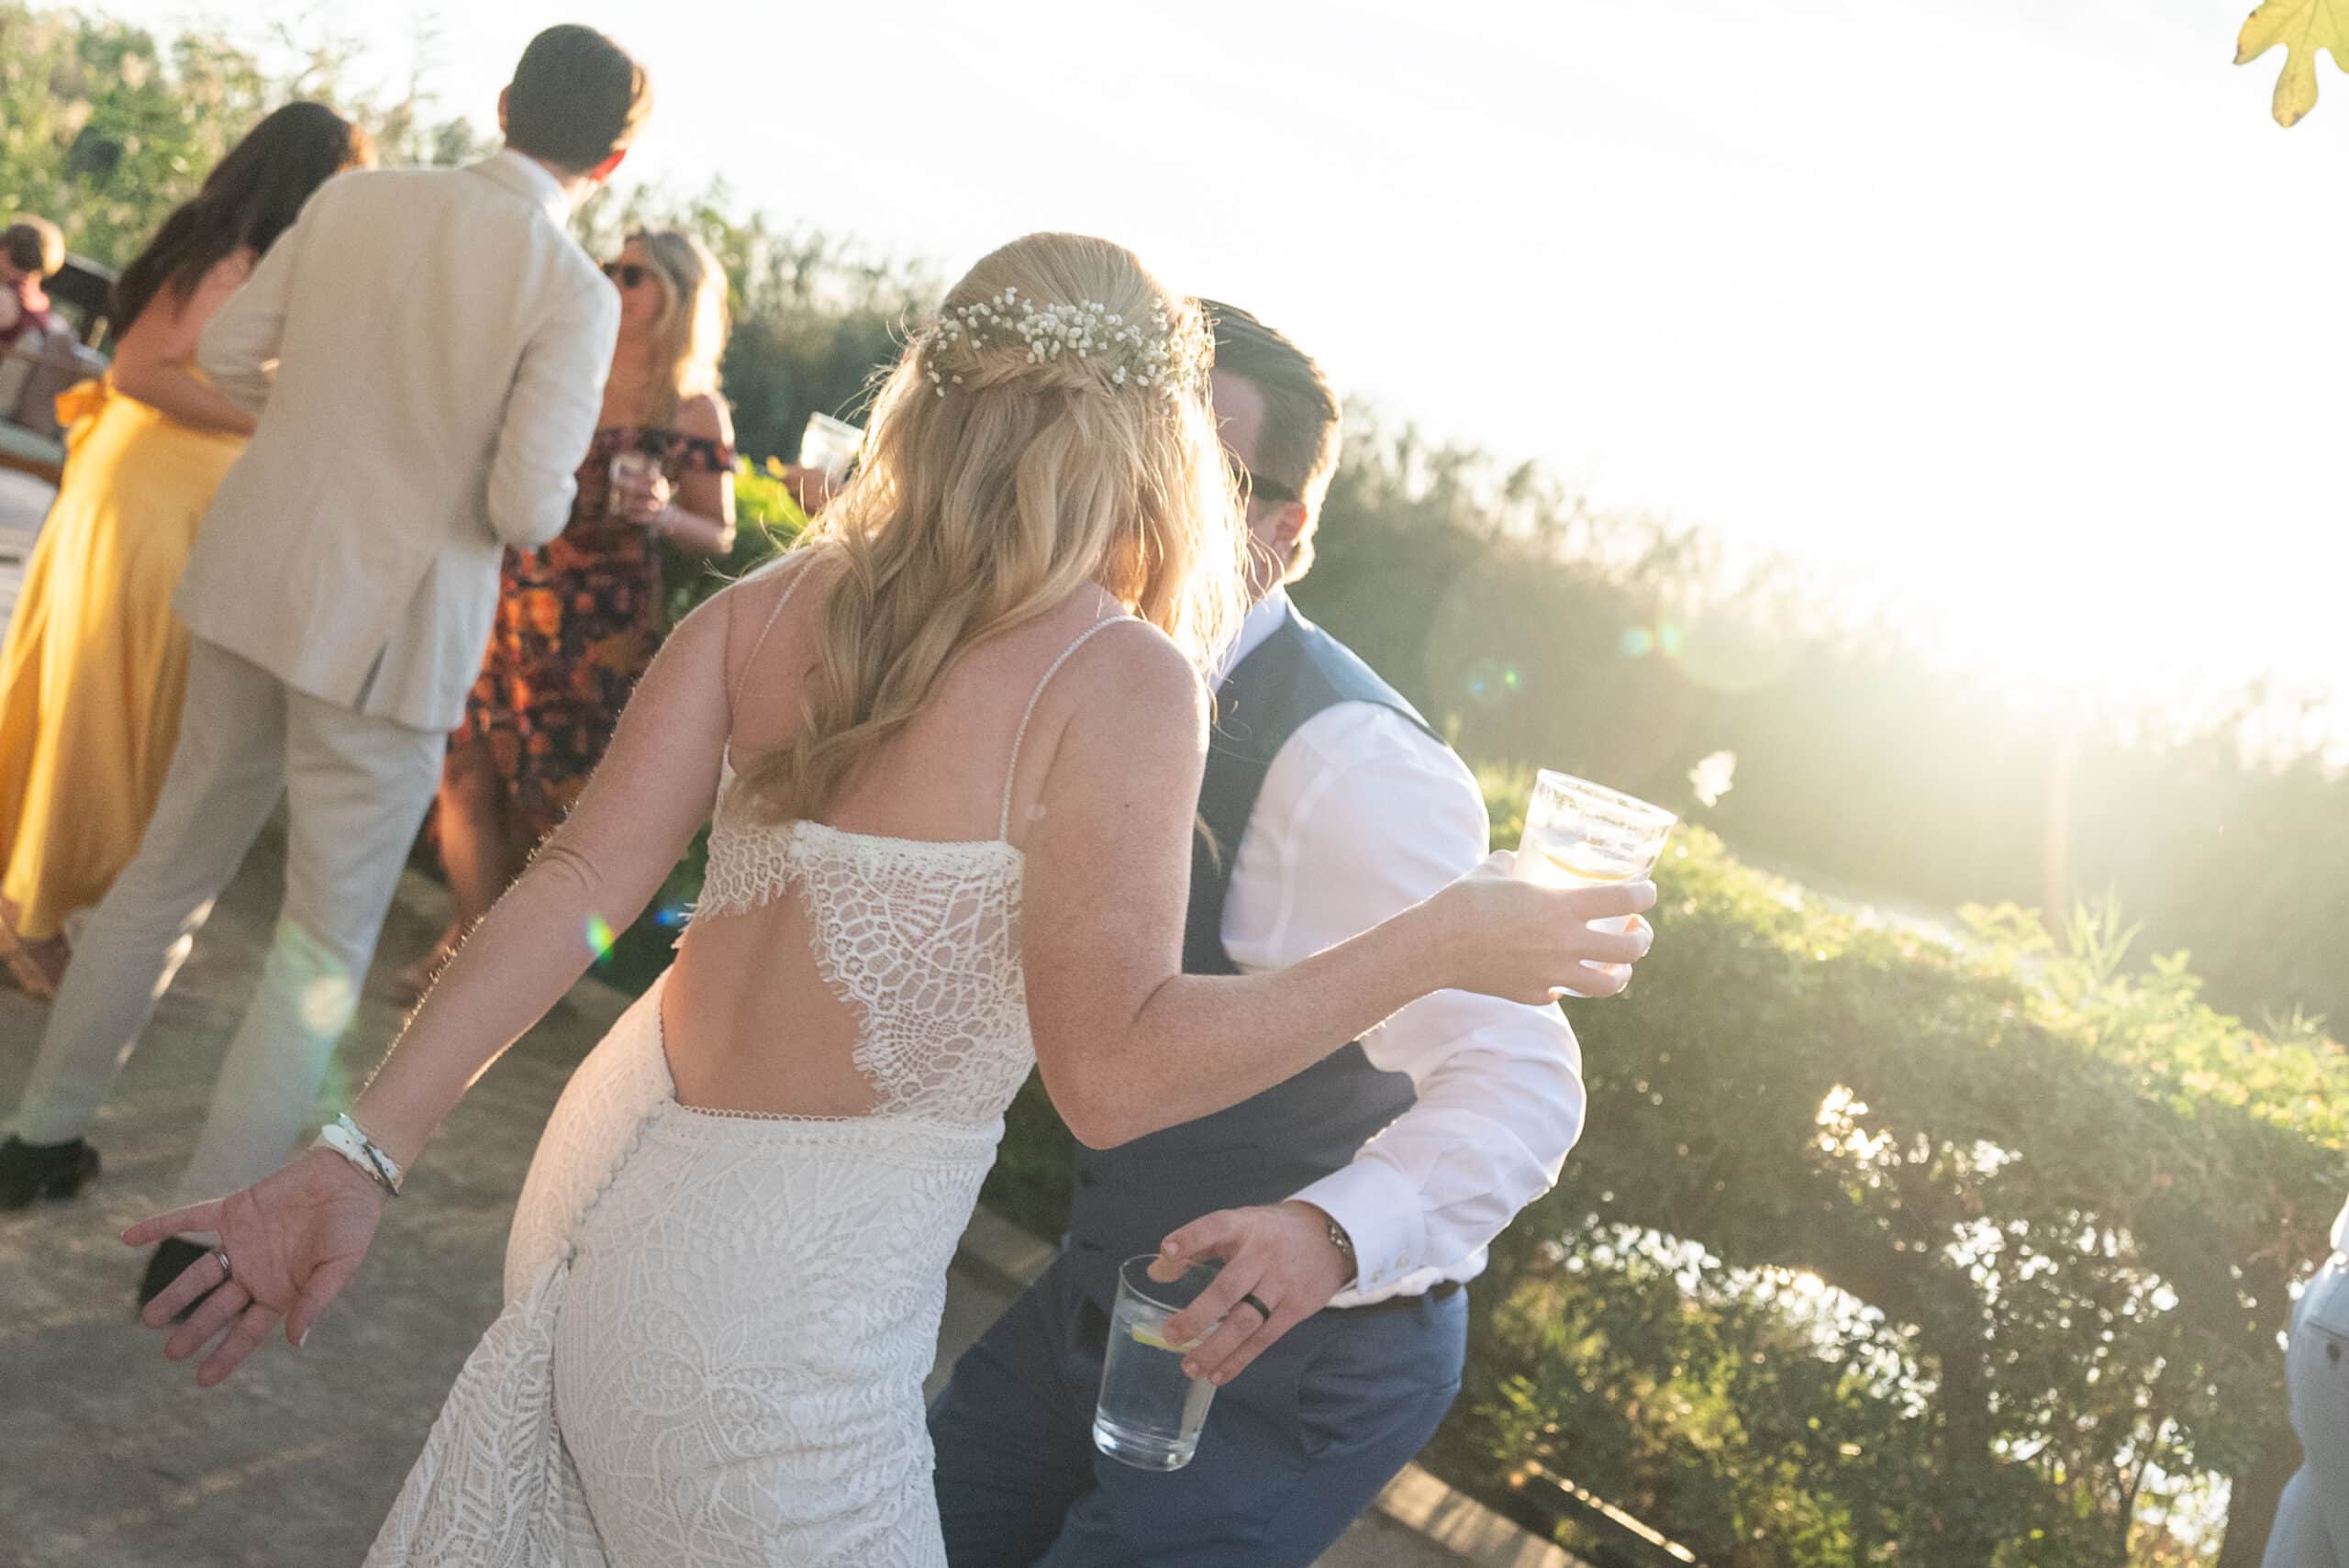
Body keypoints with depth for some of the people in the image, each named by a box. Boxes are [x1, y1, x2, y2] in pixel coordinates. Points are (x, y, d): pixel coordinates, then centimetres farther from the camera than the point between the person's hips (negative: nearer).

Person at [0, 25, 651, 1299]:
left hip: (257, 578, 6)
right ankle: (207, 1233, 14)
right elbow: (527, 510, -18)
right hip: (389, 631, -5)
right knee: (326, 942, 8)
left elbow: (227, 354, 8)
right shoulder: (574, 294, -14)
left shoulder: (353, 199, 2)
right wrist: (542, 489, 5)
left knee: (175, 860, 23)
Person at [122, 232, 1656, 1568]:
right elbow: (1113, 1069, -20)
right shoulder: (1122, 680, -17)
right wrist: (1444, 941, -13)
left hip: (615, 1179, 6)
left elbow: (580, 882, -6)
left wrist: (367, 1154, -6)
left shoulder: (769, 607, 0)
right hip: (784, 1302, -6)